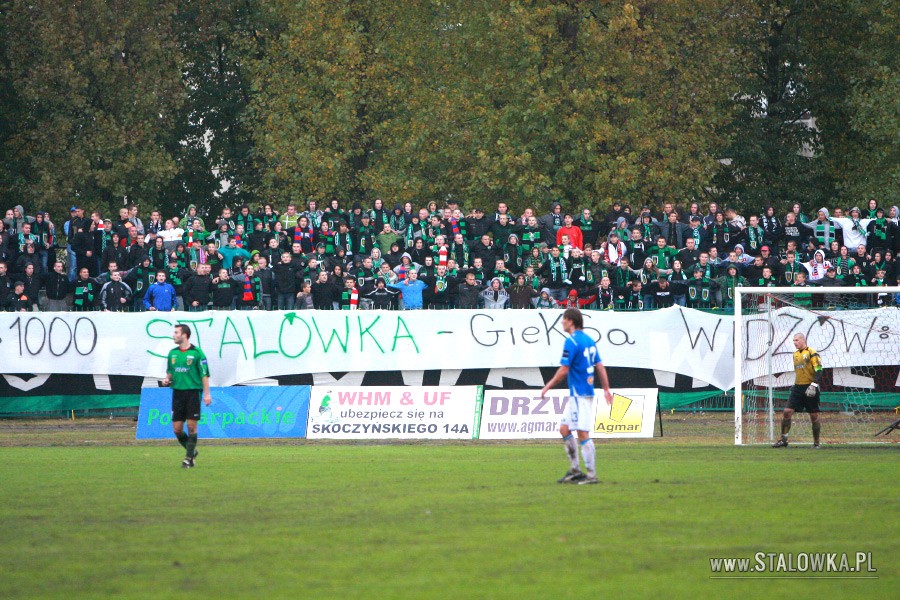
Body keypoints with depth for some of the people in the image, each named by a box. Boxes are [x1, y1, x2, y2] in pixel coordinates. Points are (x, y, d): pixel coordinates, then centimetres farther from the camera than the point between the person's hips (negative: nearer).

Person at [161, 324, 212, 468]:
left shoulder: (196, 353, -6)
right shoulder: (173, 353, 10)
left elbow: (204, 374, -6)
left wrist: (207, 394, -11)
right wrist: (167, 379, 0)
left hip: (193, 392, -5)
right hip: (177, 392, 5)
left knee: (191, 426, -5)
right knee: (177, 428, 2)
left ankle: (189, 458, 2)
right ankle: (191, 450, 23)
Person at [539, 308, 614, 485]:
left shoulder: (572, 342, -14)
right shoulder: (589, 340, 13)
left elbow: (563, 370, -16)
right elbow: (600, 367, 15)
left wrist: (548, 387, -4)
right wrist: (606, 389, 20)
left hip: (579, 395, -10)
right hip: (587, 392, 10)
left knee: (583, 434, -7)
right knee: (564, 429, 14)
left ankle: (591, 474, -5)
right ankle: (574, 470, 14)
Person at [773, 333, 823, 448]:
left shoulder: (811, 353, -8)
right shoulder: (795, 354, 15)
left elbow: (819, 370, -14)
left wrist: (814, 384, -24)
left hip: (809, 389, -7)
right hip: (798, 388, 7)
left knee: (814, 416, 0)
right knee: (787, 412, -4)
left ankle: (816, 442, 10)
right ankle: (783, 440, 0)